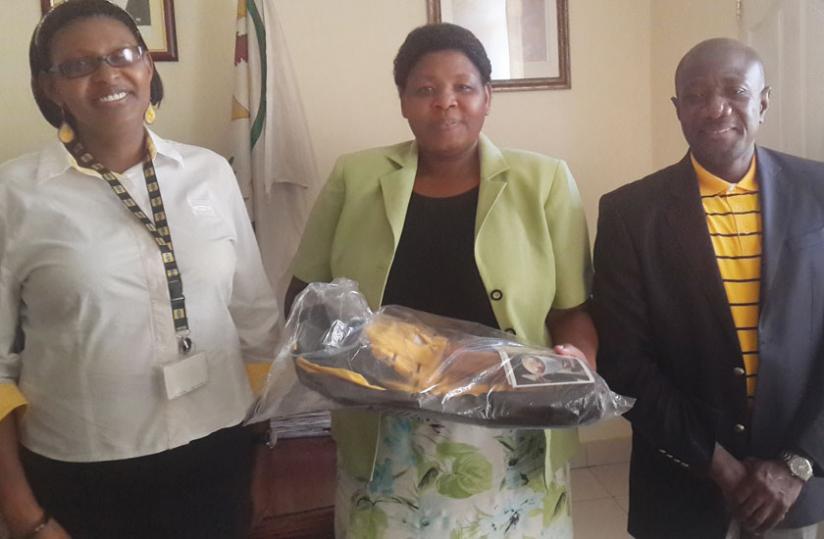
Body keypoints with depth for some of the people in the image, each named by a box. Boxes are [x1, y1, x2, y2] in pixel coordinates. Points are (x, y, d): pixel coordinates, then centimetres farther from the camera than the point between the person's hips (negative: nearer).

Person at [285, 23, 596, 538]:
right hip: (385, 451, 1)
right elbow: (305, 295, 7)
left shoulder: (544, 182, -2)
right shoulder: (354, 178, 1)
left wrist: (572, 362, -18)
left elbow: (574, 308, 2)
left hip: (511, 451, 0)